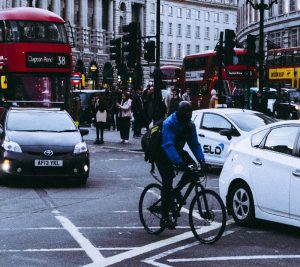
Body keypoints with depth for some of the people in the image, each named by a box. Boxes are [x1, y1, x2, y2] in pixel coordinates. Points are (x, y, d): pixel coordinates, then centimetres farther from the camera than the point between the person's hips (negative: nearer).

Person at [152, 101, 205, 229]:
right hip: (162, 153, -6)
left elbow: (194, 144, -4)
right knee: (168, 179, -18)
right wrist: (178, 162, -49)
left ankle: (176, 190, 8)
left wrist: (201, 160, -20)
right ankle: (165, 217, -16)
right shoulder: (169, 123, -27)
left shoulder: (190, 125, -6)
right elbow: (168, 145, -37)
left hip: (177, 151, 6)